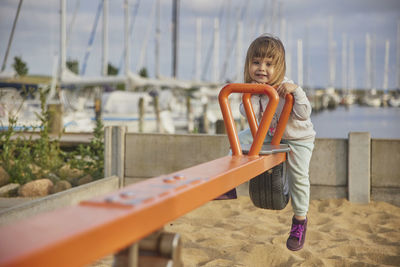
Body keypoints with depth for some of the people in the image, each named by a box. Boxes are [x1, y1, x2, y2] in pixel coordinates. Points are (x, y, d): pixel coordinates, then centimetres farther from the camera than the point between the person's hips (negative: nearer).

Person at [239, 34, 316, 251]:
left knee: (298, 177, -9)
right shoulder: (254, 87, -13)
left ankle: (300, 220, 12)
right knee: (240, 140, -9)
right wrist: (252, 95, -35)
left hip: (298, 137, -5)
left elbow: (304, 114, -34)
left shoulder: (285, 88, -28)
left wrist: (296, 91, -46)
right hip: (269, 133, 5)